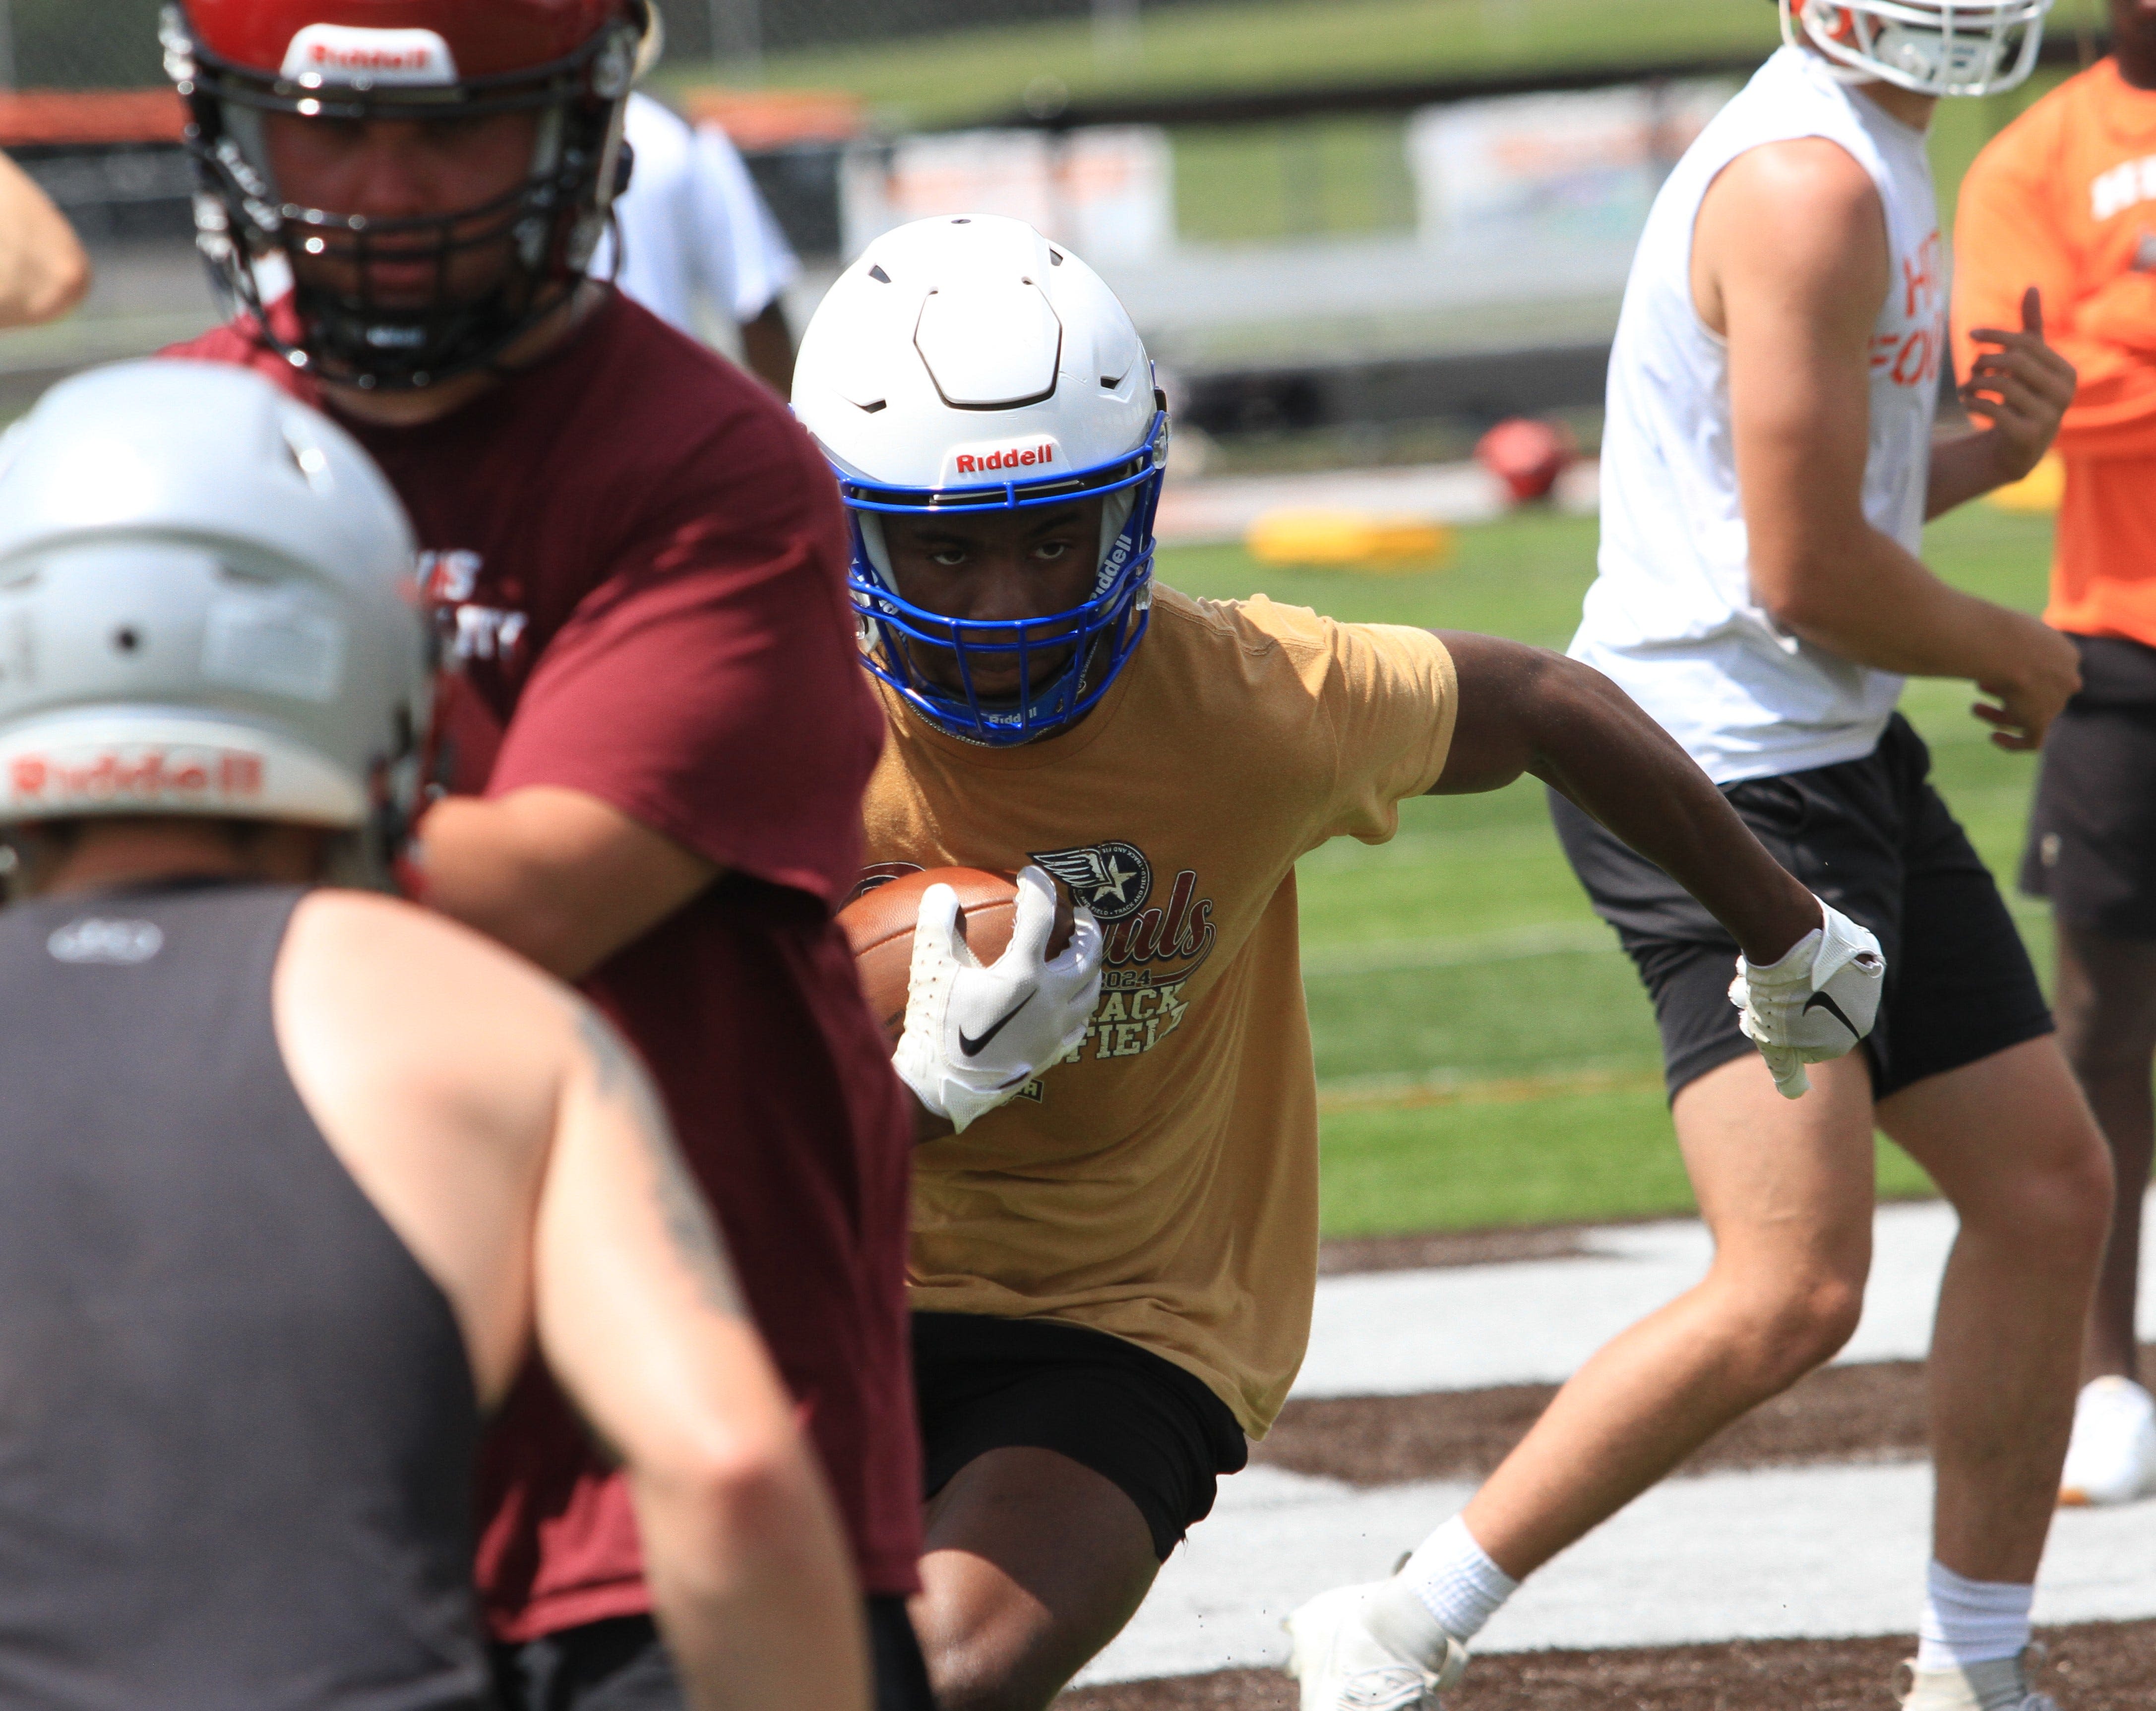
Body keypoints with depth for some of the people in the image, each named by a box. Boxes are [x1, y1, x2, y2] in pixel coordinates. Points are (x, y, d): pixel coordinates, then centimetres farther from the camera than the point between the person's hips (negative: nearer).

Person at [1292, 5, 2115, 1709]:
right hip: (1726, 783, -10)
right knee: (1793, 1288, -17)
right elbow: (1807, 576, -19)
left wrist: (1991, 450, 3)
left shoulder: (1868, 159, 14)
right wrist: (2016, 655, -2)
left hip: (1840, 764, 11)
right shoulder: (1809, 187, -19)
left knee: (2049, 1187, 12)